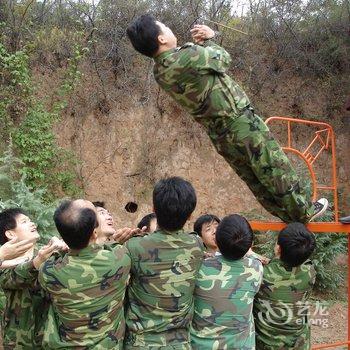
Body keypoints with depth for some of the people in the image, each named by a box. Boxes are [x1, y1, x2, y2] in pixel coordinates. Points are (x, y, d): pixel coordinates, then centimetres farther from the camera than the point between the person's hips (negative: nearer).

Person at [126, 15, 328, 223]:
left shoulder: (160, 72, 1)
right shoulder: (188, 56, -25)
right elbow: (223, 59, -6)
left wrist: (202, 42, 0)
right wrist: (207, 41, 10)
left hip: (220, 136, 9)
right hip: (241, 122, -8)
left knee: (257, 181, 17)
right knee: (277, 171, 9)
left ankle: (290, 216, 31)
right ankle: (305, 210, 25)